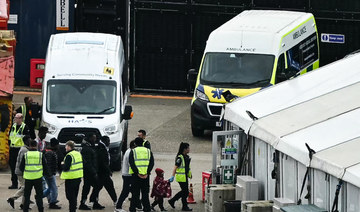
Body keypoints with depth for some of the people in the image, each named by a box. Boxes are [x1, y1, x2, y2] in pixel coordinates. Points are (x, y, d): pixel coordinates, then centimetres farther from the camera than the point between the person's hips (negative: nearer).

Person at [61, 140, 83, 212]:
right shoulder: (78, 154, 9)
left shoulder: (69, 156, -18)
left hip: (71, 179, -9)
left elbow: (66, 168, -23)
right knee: (74, 196, 17)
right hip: (78, 177, 9)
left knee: (70, 196, -2)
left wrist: (62, 164, -2)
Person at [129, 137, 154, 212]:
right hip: (146, 176, 2)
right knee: (145, 194, 10)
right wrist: (147, 173, -7)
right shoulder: (148, 151, 9)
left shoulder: (133, 152, 1)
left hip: (136, 175, -2)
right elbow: (151, 163, 0)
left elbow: (131, 163, -10)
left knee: (135, 194, 3)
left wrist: (137, 172, -12)